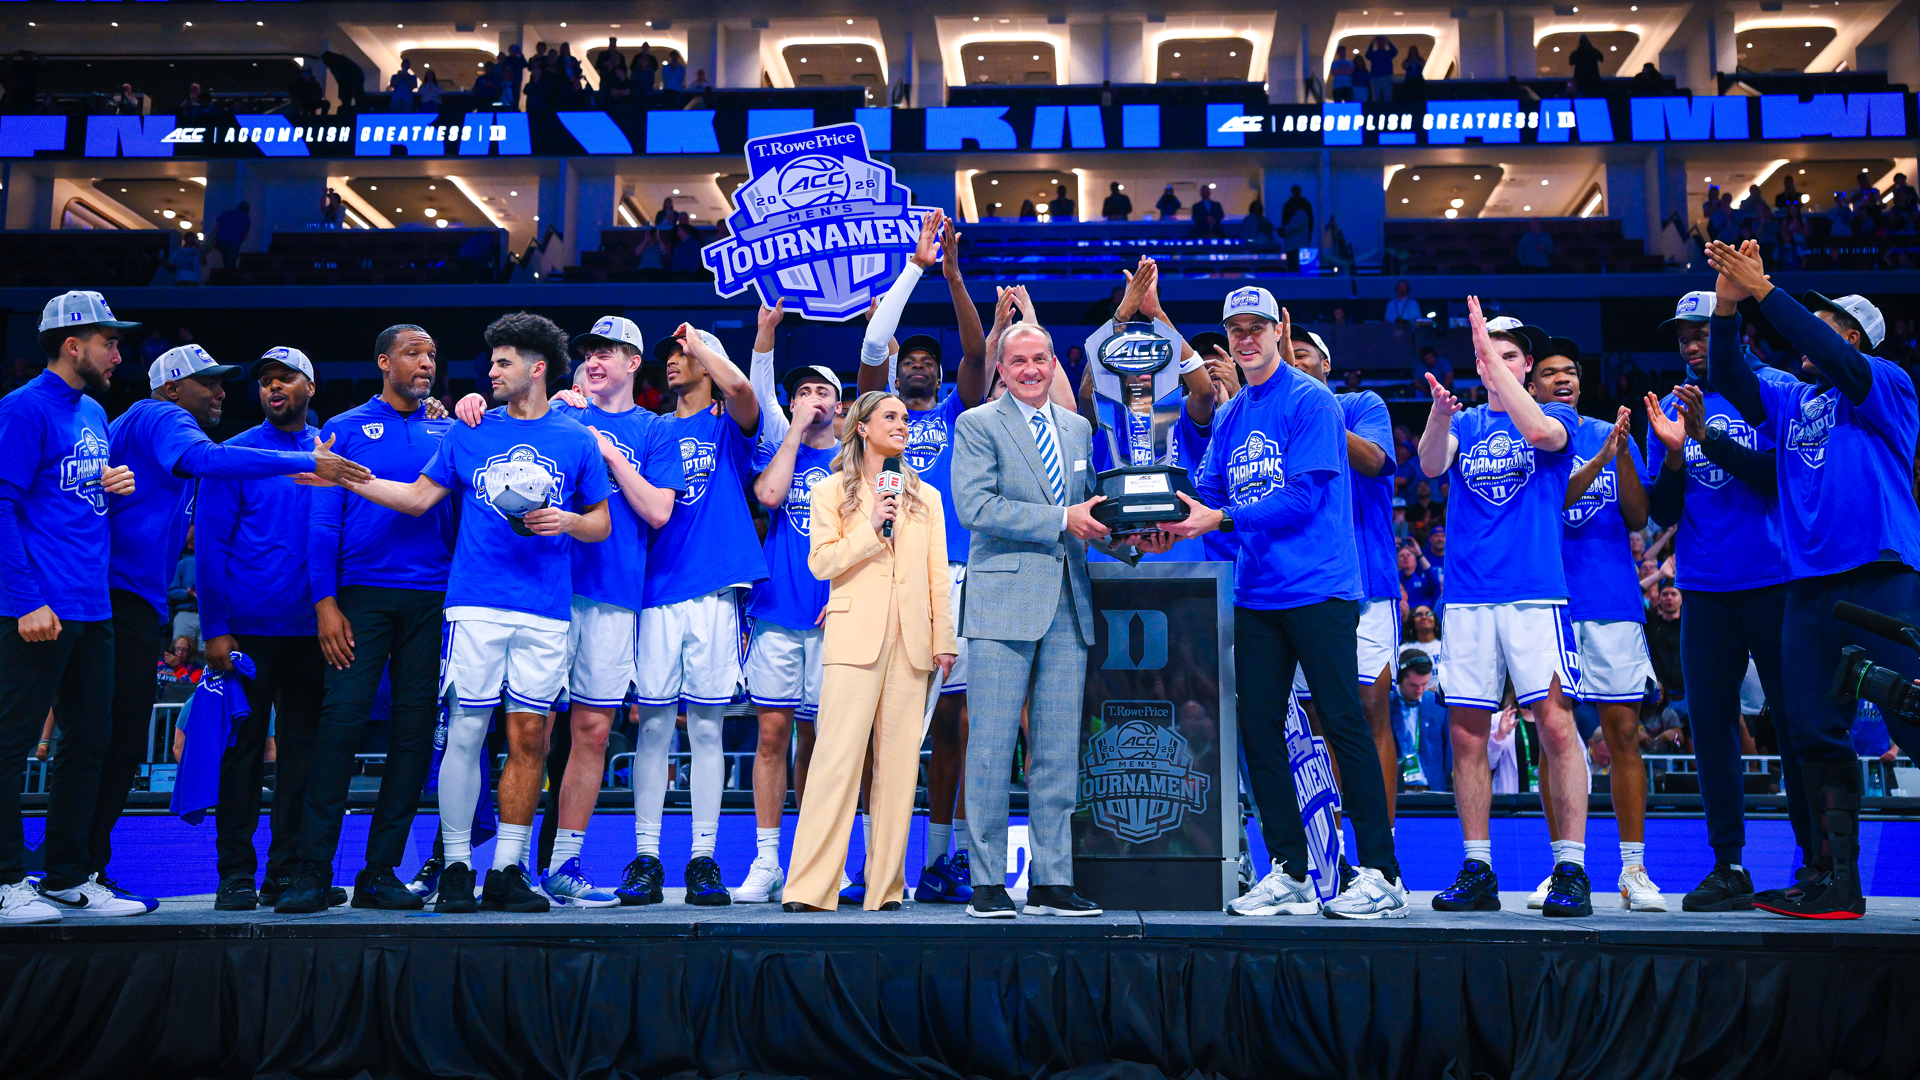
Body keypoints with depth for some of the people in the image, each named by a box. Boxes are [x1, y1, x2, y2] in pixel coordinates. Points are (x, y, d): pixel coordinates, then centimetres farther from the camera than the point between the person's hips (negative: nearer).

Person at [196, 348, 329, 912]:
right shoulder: (236, 454, 2)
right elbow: (210, 544, -2)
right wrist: (214, 627, -10)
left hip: (311, 627, 2)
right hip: (248, 628, -2)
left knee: (302, 746, 6)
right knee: (243, 745, 2)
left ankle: (288, 870, 14)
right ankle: (236, 874, 9)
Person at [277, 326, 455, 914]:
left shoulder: (448, 434, 15)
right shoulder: (345, 429, 9)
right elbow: (323, 523, 3)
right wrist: (325, 602, -6)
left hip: (431, 598, 3)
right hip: (363, 594, -2)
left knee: (415, 728, 0)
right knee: (343, 719, -10)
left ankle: (381, 872, 6)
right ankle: (313, 870, -5)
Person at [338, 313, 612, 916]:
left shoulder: (577, 441, 10)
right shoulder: (469, 433, 13)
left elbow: (603, 524, 13)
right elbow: (419, 498, 13)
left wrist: (570, 522, -7)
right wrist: (346, 477, 5)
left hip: (546, 613, 0)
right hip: (476, 605, 0)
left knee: (529, 740, 1)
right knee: (465, 734, -3)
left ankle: (507, 872, 10)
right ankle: (455, 868, 7)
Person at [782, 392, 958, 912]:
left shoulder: (925, 497, 19)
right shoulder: (832, 492, 10)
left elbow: (938, 574, 15)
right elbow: (821, 562, 0)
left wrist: (945, 639, 8)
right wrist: (872, 528, -10)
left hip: (911, 643, 4)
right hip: (855, 637, -3)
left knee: (899, 762, 1)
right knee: (838, 757, -11)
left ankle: (886, 886, 7)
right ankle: (809, 887, -9)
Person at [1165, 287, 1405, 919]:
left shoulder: (1310, 400, -6)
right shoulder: (1230, 416, 16)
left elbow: (1305, 494, -15)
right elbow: (1209, 492, 13)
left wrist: (1222, 519, -19)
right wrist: (1171, 523, -8)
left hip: (1318, 588, -7)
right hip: (1257, 593, 7)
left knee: (1344, 723, -4)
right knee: (1257, 726, 5)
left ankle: (1381, 875, 4)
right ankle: (1289, 873, 15)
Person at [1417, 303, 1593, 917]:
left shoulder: (1558, 416, 10)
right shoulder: (1463, 425, 17)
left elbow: (1539, 431, -15)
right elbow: (1430, 464, -4)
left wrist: (1491, 350, -14)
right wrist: (1439, 414, -25)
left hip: (1536, 591, -3)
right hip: (1467, 596, 3)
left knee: (1556, 725, -10)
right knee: (1467, 732, 2)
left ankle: (1571, 868, -4)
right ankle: (1477, 871, 9)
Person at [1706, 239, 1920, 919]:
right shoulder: (1789, 402, 21)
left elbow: (1834, 358, -13)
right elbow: (1729, 380, 10)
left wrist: (1764, 291, -13)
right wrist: (1727, 306, -2)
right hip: (1809, 586, 6)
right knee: (1817, 734, 4)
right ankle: (1836, 883, 9)